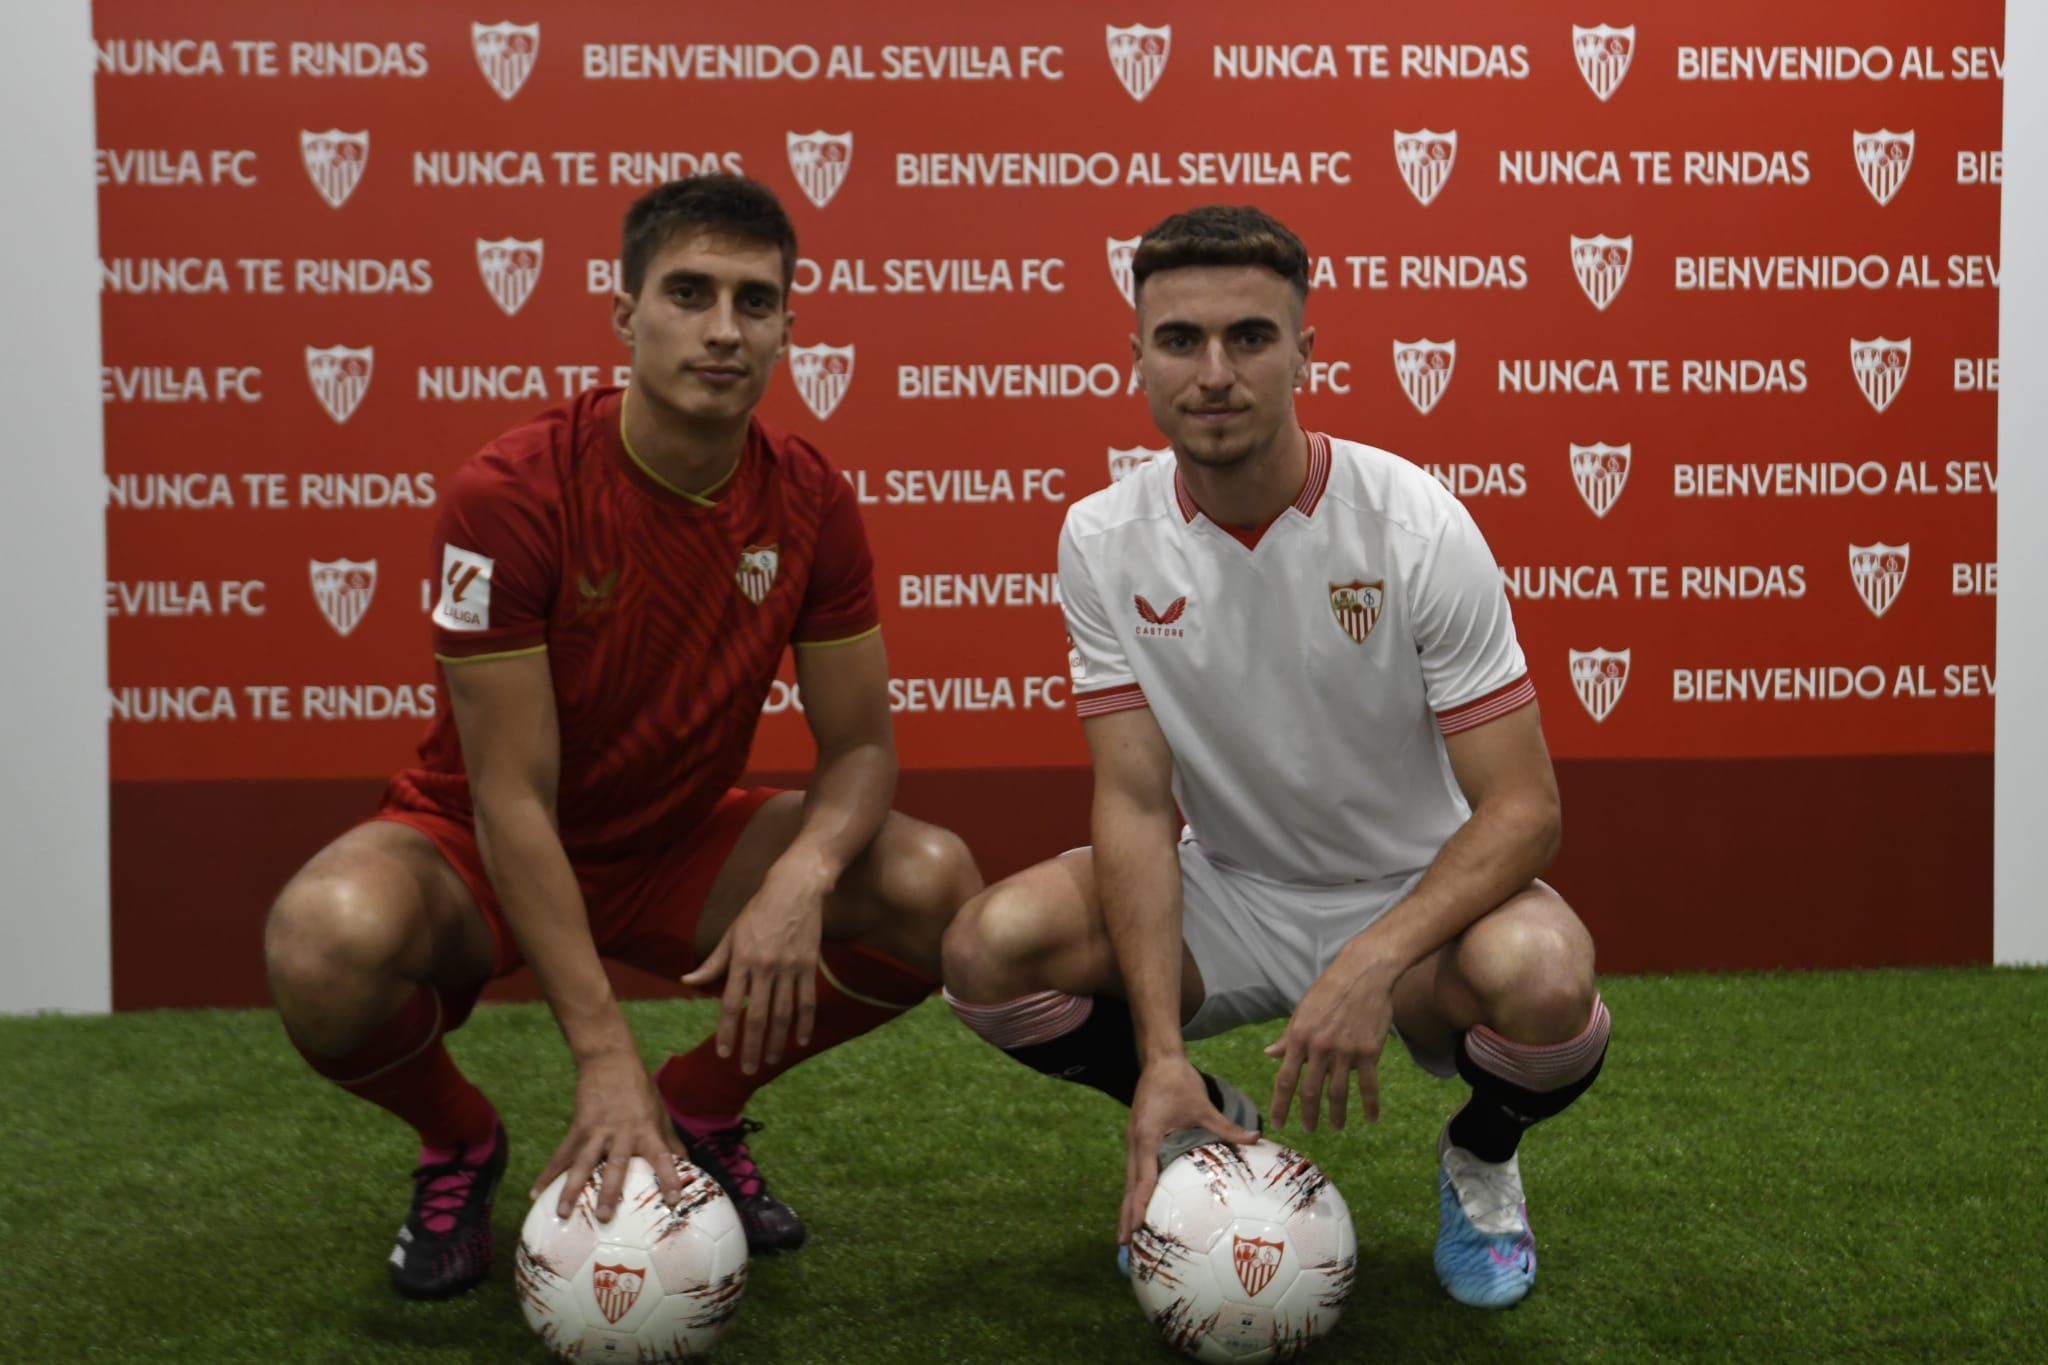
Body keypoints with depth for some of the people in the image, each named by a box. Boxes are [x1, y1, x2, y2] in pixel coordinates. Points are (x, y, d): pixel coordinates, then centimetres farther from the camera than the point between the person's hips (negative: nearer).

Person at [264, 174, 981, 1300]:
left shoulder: (809, 501, -11)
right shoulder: (511, 491, -24)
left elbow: (859, 744, -7)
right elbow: (512, 796, -24)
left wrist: (801, 878, -31)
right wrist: (605, 1055, -30)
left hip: (681, 843, 4)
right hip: (479, 853, -3)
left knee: (936, 887, -20)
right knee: (327, 940, -37)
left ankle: (701, 1108, 6)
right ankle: (457, 1141, 0)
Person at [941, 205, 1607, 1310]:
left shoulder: (1415, 524, -19)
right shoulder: (1103, 540, -10)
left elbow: (1520, 806, -20)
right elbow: (1135, 801, -13)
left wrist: (1372, 965, -37)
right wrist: (1161, 1055, -25)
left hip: (1415, 892, -2)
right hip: (1224, 893, 3)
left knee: (1542, 977, -36)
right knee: (989, 949, -23)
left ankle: (1480, 1156, 4)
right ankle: (1210, 1132, 9)